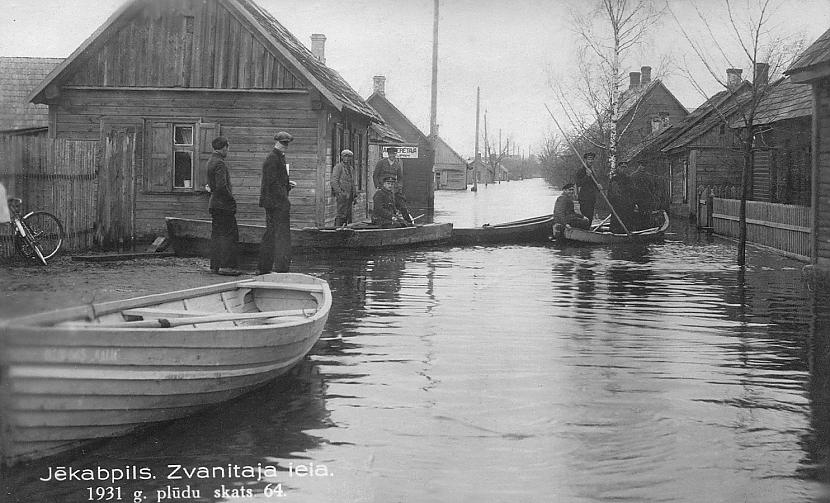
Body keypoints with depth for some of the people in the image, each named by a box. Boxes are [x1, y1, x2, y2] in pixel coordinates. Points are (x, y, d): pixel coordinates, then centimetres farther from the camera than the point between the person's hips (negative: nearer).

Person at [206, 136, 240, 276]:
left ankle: (215, 265, 14)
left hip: (214, 204, 10)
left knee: (216, 235, 11)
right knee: (229, 234, -7)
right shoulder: (219, 163, -17)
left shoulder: (211, 161, 14)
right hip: (224, 204, -10)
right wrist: (232, 200, -14)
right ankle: (226, 266, -9)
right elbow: (221, 186, -24)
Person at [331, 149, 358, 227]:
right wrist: (339, 193, -19)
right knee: (342, 214, -13)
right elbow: (334, 181, -12)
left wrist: (355, 196, 18)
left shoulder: (351, 168, 20)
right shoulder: (338, 166, -4)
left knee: (348, 215, 7)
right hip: (342, 195, -8)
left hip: (349, 195, 8)